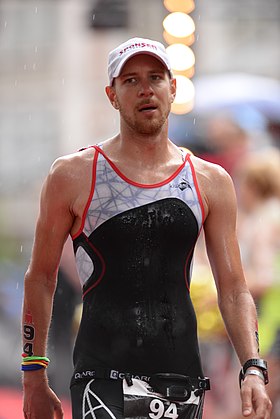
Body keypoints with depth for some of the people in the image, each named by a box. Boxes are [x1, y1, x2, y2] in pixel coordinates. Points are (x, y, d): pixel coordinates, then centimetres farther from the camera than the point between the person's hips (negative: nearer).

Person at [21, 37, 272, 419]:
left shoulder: (212, 182, 9)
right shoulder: (73, 176, 2)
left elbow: (234, 290, 8)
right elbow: (40, 278, 8)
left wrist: (253, 369, -6)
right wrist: (34, 376, 6)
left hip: (183, 384, 3)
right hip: (103, 382, -3)